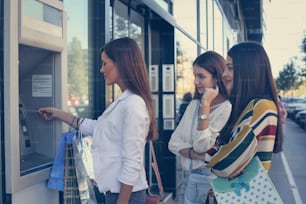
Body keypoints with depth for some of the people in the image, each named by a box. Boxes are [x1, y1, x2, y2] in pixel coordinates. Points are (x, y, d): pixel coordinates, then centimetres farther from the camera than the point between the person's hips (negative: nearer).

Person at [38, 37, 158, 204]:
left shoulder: (133, 104, -19)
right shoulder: (124, 101, 10)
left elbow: (132, 164, -22)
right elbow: (96, 128, 24)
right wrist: (57, 114, 29)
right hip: (116, 189, 9)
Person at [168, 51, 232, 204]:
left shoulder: (226, 108, -13)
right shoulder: (194, 104, 7)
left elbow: (202, 147, -19)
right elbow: (174, 142, 2)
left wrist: (206, 106, -19)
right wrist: (192, 153, -17)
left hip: (206, 179, -6)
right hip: (187, 177, 6)